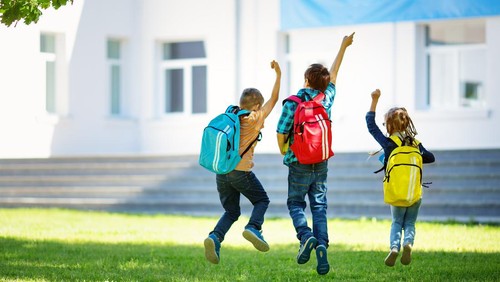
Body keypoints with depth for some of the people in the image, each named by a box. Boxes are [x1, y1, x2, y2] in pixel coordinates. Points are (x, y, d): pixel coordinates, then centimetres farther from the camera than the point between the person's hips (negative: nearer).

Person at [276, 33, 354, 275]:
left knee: (295, 203, 12)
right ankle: (322, 244, -11)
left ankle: (305, 235, -14)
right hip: (321, 164, 3)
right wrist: (343, 47, 29)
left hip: (299, 163, -3)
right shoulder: (326, 99, -1)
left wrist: (283, 152, 10)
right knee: (319, 206, 8)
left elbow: (281, 132, -12)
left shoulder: (293, 103, -13)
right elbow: (333, 74, 15)